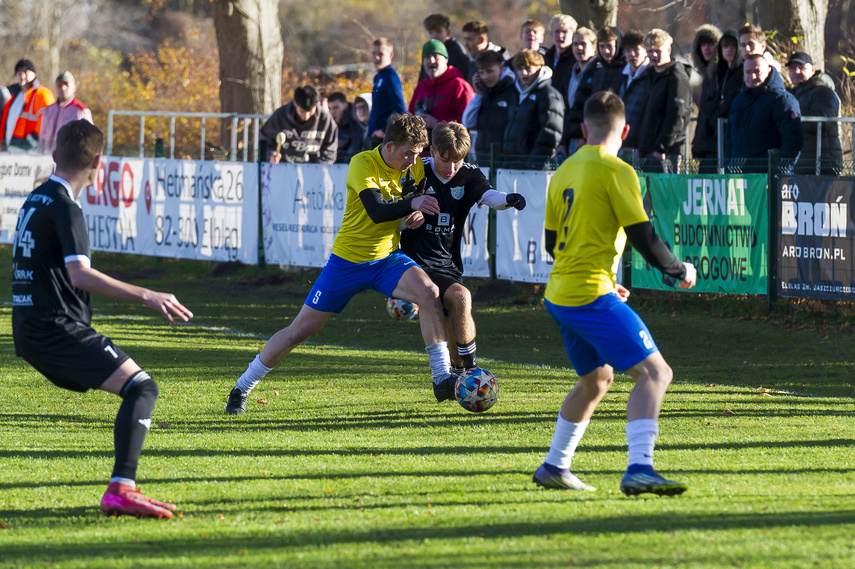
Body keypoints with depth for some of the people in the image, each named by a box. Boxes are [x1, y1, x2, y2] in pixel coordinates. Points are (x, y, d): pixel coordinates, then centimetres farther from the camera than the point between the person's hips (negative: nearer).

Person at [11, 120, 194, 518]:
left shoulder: (34, 200, 14)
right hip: (59, 331, -10)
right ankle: (120, 491, -28)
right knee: (142, 388, -15)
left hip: (28, 331, 10)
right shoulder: (65, 209, -13)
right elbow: (80, 275, -26)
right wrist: (146, 297, -29)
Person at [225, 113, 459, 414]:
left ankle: (442, 378, -18)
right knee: (302, 329, 0)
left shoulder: (416, 168, -3)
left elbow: (419, 206, 11)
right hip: (348, 261, -4)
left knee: (428, 292, -25)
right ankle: (241, 389, 15)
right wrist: (411, 204, -45)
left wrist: (418, 215, -12)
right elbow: (376, 210, -31)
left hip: (387, 258, 4)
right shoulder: (363, 163, -18)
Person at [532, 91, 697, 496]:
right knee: (654, 372, -11)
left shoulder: (564, 171, 14)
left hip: (559, 295, 8)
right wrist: (680, 271, 6)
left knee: (597, 378, 26)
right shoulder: (616, 171, -9)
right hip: (592, 295, -8)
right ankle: (639, 469, -27)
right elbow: (643, 236, -11)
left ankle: (554, 467, 32)